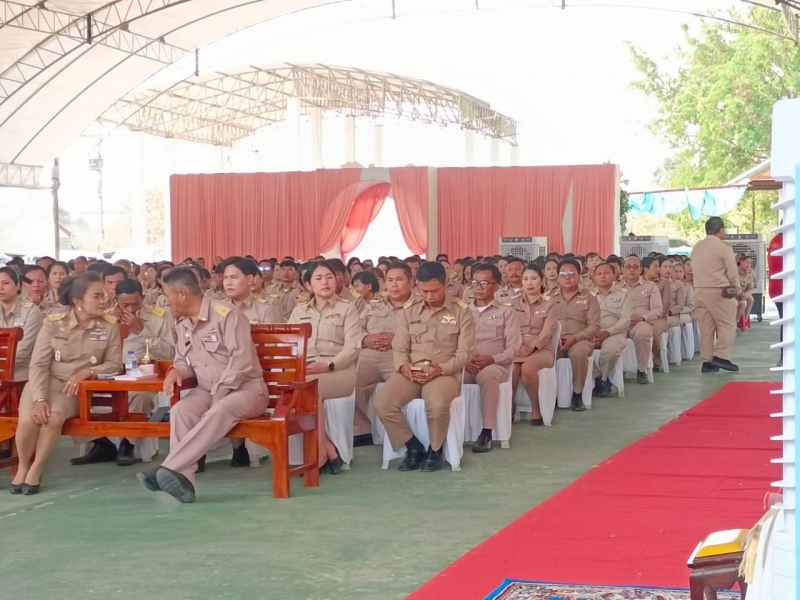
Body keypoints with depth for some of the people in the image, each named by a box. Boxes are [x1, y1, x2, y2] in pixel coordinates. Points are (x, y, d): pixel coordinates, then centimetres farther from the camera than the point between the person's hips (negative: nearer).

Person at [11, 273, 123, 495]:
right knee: (29, 419, -29)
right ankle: (23, 466, 1)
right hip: (46, 382, 0)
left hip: (78, 386, 0)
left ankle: (36, 469, -8)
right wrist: (40, 398, -24)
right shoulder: (53, 322, -7)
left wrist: (88, 371, -19)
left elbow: (115, 365, 1)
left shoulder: (109, 325, -5)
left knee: (54, 417, -32)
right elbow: (38, 364, -9)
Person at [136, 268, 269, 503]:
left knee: (219, 412, -38)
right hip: (207, 390, 6)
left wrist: (219, 394, -21)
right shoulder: (182, 324, 11)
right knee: (179, 411, -26)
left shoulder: (225, 314, -13)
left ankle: (168, 468, -44)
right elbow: (184, 359, 21)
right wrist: (176, 370, -5)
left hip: (245, 389, -6)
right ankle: (182, 478, -39)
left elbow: (242, 360, -19)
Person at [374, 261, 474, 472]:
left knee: (437, 404, -38)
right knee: (382, 403, -25)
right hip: (411, 372, 3)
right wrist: (403, 366, -15)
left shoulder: (461, 311, 2)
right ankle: (414, 447, -3)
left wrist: (441, 369, -19)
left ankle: (435, 450, -6)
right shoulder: (408, 310, 11)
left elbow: (465, 352, -2)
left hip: (445, 372, -3)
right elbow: (399, 348, 9)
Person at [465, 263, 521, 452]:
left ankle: (486, 432, -33)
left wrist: (492, 358, -17)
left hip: (495, 364, -2)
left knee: (487, 375, -40)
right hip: (466, 365, 2)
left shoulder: (506, 311, 8)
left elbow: (514, 347, 0)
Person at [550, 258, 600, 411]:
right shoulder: (552, 300, 15)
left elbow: (594, 326, -4)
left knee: (578, 352, -38)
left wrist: (574, 338, -18)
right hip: (555, 341, 2)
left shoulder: (589, 298, 6)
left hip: (580, 340, -2)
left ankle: (577, 394, -20)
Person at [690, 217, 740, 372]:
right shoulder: (724, 248, -10)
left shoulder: (696, 247, 9)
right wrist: (735, 289, 6)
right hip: (719, 291, -6)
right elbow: (733, 272, -9)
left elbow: (695, 269, 11)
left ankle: (707, 361, 7)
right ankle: (721, 356, -9)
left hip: (700, 291, 6)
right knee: (727, 325, 1)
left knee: (706, 326, 8)